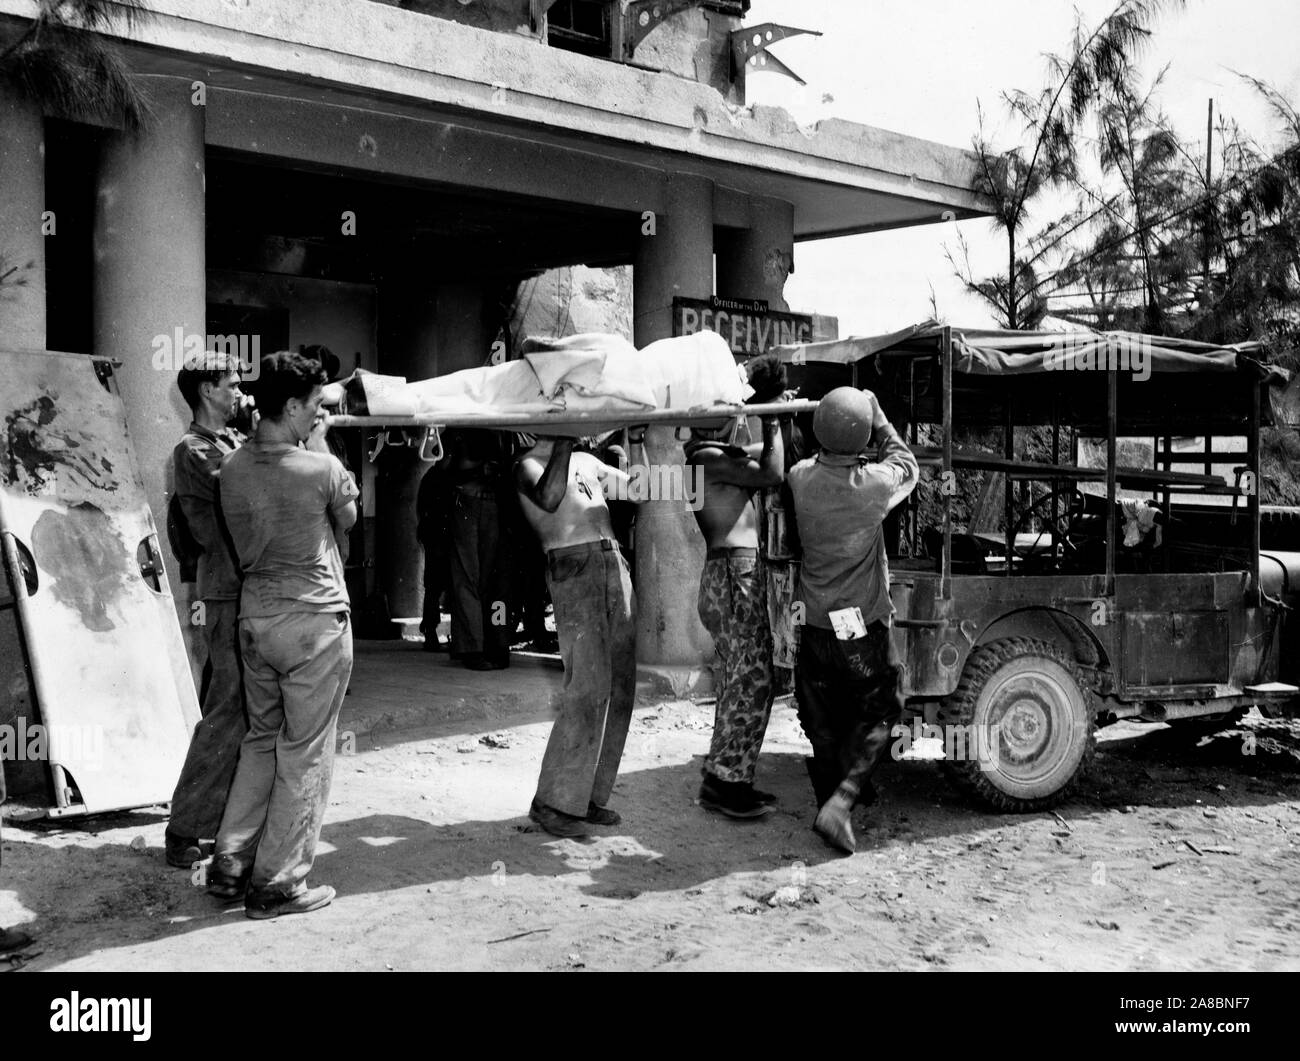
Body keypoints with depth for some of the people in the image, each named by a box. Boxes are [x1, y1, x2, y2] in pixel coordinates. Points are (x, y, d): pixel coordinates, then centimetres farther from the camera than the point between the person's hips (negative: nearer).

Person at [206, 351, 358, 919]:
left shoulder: (232, 468, 0)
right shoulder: (321, 468, -16)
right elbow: (348, 516, 4)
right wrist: (318, 446, 10)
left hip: (254, 612, 6)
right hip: (315, 617, -6)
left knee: (260, 738, 19)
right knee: (305, 753, 4)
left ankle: (229, 864, 21)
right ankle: (277, 883, 10)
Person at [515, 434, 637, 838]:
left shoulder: (587, 461, 24)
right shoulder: (528, 465, 3)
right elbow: (548, 498, -18)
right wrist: (563, 444, -17)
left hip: (614, 562, 7)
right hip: (572, 567, -7)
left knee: (620, 689, 4)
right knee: (588, 688, -13)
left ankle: (590, 797, 13)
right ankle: (553, 802, -4)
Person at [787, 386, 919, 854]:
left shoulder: (801, 478, -10)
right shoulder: (875, 484, -17)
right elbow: (905, 463, 6)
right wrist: (880, 420, 12)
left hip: (813, 624, 3)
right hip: (863, 627, -3)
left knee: (824, 726, 15)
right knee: (877, 715, 11)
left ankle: (829, 801, 22)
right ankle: (839, 804, -4)